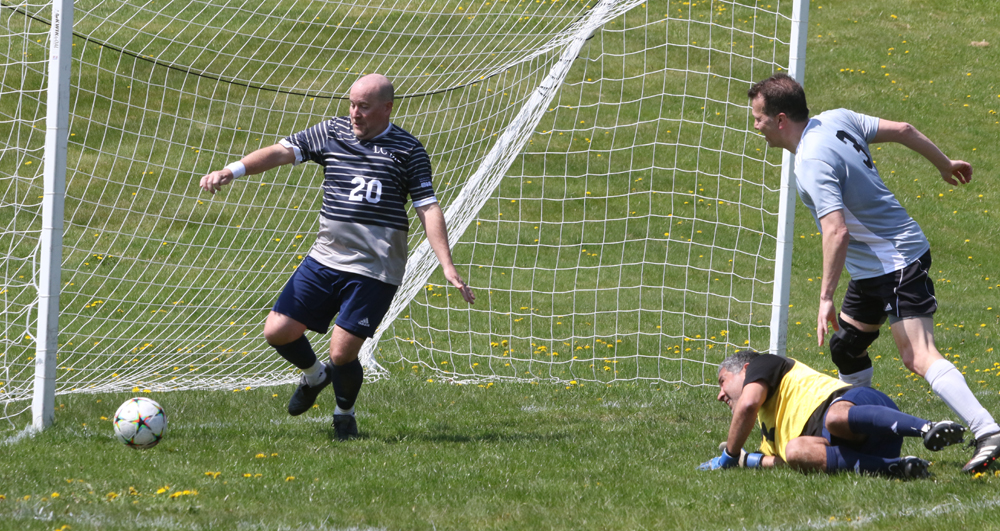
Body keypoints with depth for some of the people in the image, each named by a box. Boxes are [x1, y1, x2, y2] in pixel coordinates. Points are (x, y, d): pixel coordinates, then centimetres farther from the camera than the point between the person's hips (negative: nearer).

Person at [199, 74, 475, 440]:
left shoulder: (408, 150, -3)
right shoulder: (333, 132, 6)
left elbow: (428, 208, -5)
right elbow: (282, 151, 1)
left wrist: (447, 265, -14)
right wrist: (231, 171, -13)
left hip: (374, 271, -4)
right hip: (325, 258, 4)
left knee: (342, 353, -10)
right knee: (278, 331, 0)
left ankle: (345, 413, 22)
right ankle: (315, 376, 33)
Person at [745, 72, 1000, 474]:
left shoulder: (812, 164, -23)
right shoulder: (837, 120, 3)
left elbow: (837, 232, -32)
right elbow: (902, 130, 10)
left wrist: (826, 297, -30)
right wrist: (945, 165, 24)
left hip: (897, 264, -10)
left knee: (919, 357, -18)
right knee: (846, 348, 17)